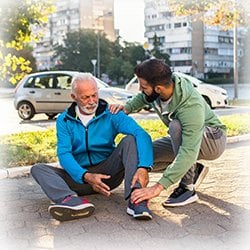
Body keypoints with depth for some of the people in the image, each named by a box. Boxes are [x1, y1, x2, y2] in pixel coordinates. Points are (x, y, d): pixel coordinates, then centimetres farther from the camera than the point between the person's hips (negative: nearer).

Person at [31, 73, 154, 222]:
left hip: (108, 173, -1)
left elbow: (141, 134, -19)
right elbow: (64, 153, -11)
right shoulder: (64, 120, 2)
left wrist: (143, 167, -38)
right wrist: (86, 177, -31)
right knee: (38, 169, -17)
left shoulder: (111, 114, -4)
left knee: (129, 140, -22)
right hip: (79, 176, 2)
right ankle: (73, 200, -46)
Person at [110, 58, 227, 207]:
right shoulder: (157, 88, -17)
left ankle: (187, 189, -25)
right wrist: (127, 108, -12)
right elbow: (143, 98, 9)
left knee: (176, 125, -37)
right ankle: (193, 170, 8)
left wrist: (159, 187, -48)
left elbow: (188, 153, -44)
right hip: (186, 138, 7)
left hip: (213, 139, -7)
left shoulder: (191, 106, -38)